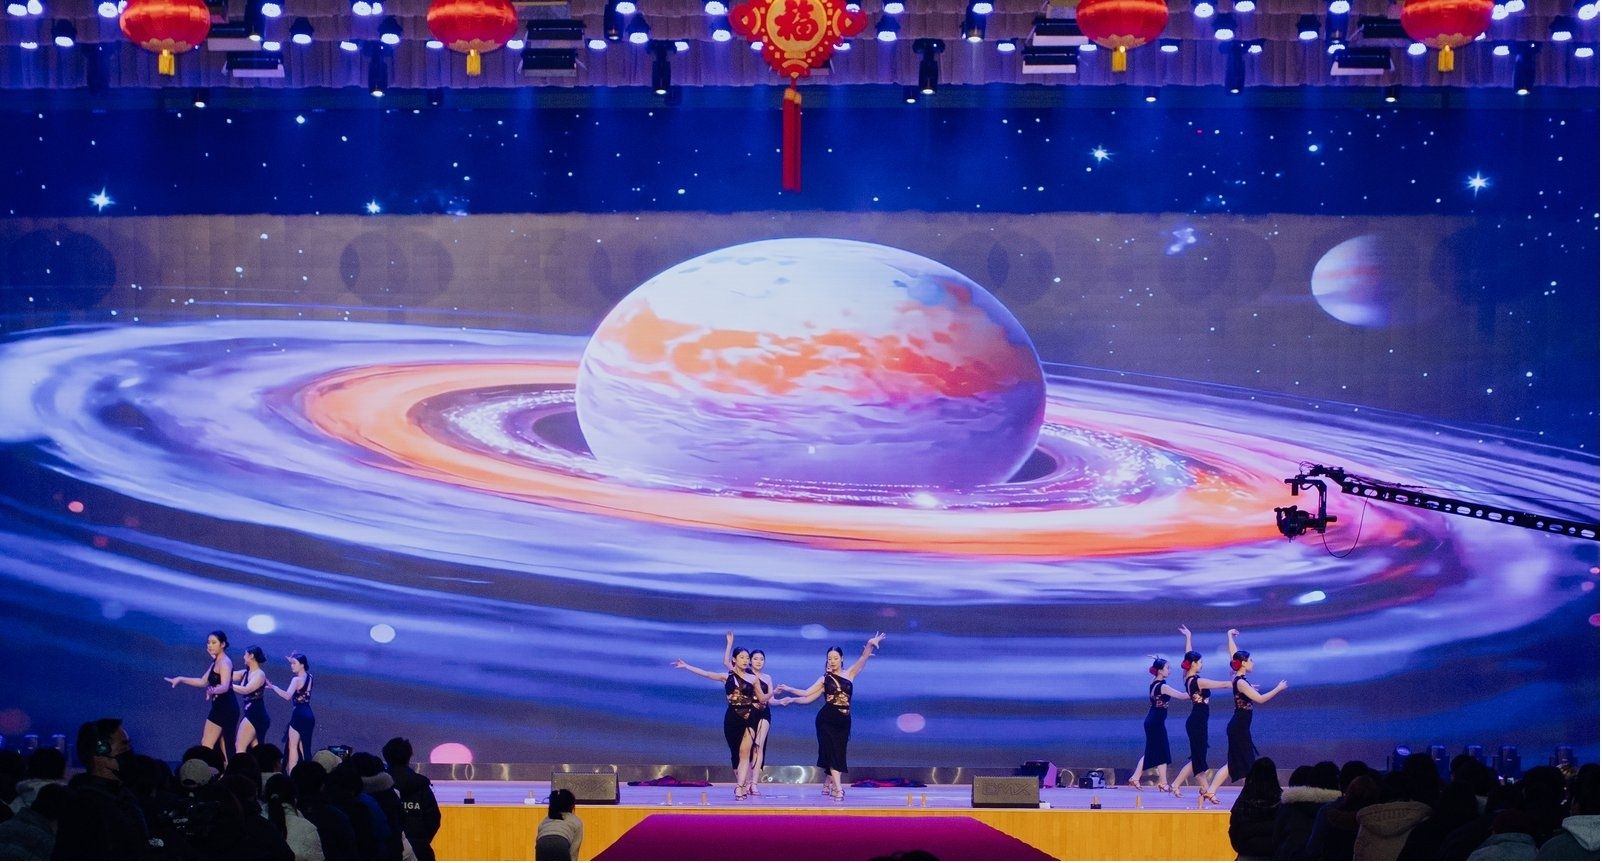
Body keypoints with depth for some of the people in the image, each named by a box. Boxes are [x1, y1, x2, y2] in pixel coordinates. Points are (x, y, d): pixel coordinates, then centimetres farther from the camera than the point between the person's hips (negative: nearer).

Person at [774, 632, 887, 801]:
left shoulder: (849, 674, 8)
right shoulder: (824, 679, 7)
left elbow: (862, 659, -3)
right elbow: (806, 694, 8)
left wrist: (870, 645, -17)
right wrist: (788, 689, 3)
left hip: (843, 721, 2)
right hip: (826, 719, -2)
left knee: (838, 753, 4)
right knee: (832, 752, -10)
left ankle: (828, 784, 19)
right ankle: (837, 789, -15)